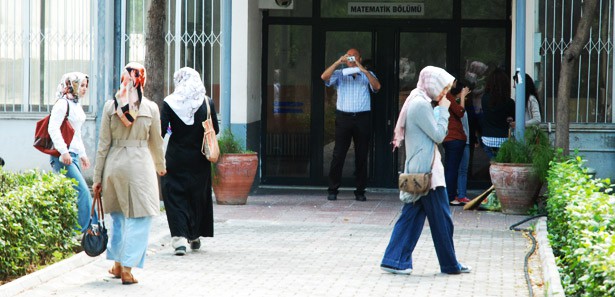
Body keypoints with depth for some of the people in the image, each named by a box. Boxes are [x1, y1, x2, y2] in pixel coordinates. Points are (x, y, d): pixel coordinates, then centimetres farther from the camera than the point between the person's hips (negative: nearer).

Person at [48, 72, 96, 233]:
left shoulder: (76, 105, 18)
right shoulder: (63, 103, -11)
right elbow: (53, 128, -20)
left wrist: (83, 154, 26)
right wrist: (63, 151, -25)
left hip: (74, 155, 9)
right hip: (63, 157, -9)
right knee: (83, 191, -14)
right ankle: (81, 230, -9)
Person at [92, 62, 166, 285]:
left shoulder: (110, 106, 0)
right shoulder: (151, 107, -2)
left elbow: (103, 143, 2)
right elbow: (156, 142, 9)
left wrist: (97, 177, 7)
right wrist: (160, 166, 27)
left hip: (114, 164, 3)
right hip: (140, 163, -3)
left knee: (119, 216, 18)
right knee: (139, 217, 2)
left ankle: (118, 264, 24)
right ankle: (127, 268, -3)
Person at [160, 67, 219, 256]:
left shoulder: (169, 103, -8)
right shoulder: (207, 103, -2)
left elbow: (161, 131, -11)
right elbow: (215, 130, 4)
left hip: (176, 157, -2)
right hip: (199, 159, 2)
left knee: (174, 197, 2)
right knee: (198, 196, 17)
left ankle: (179, 238, -12)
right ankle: (195, 236, 28)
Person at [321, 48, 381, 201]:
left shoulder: (367, 75, 12)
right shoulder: (339, 74, 11)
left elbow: (377, 86, -6)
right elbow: (324, 77, -7)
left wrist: (364, 70, -15)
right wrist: (338, 62, -13)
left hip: (362, 118, 1)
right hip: (343, 118, -1)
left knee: (362, 155, 3)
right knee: (338, 154, -3)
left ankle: (360, 191, 10)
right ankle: (333, 189, 3)